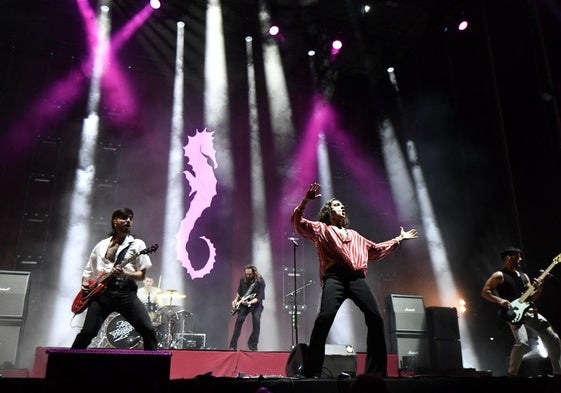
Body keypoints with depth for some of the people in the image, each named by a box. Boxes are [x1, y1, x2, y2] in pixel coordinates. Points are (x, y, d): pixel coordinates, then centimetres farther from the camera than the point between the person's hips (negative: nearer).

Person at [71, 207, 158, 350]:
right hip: (101, 291, 2)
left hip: (126, 292, -2)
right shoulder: (101, 245, 18)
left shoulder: (137, 244, 9)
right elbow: (88, 269, 24)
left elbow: (142, 274, 5)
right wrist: (85, 283, 4)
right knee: (87, 332, -6)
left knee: (148, 331, -14)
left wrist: (125, 274, -14)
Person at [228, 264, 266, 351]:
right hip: (243, 303, 3)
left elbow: (259, 297, -23)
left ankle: (252, 346, -11)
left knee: (256, 321, -23)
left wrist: (249, 302, -35)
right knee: (239, 319, -17)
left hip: (256, 304, -3)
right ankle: (233, 346, -9)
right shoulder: (243, 280, -4)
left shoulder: (260, 281, -19)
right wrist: (236, 300, 3)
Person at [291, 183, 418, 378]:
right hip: (335, 277, -5)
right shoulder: (321, 229, 20)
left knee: (376, 317, -9)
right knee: (325, 316, -25)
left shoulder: (354, 235, 36)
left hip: (357, 278, 5)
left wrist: (398, 239, 45)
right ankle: (311, 371, -17)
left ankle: (376, 370, 2)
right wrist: (306, 199, -7)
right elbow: (298, 221, 6)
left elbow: (376, 250, 42)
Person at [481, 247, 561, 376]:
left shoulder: (524, 276, 20)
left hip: (529, 311, 7)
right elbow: (485, 291, -6)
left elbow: (531, 297, 19)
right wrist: (500, 300, -19)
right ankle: (512, 374, -6)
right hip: (513, 313, -7)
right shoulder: (499, 275, -1)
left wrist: (539, 290, -1)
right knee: (522, 342, -24)